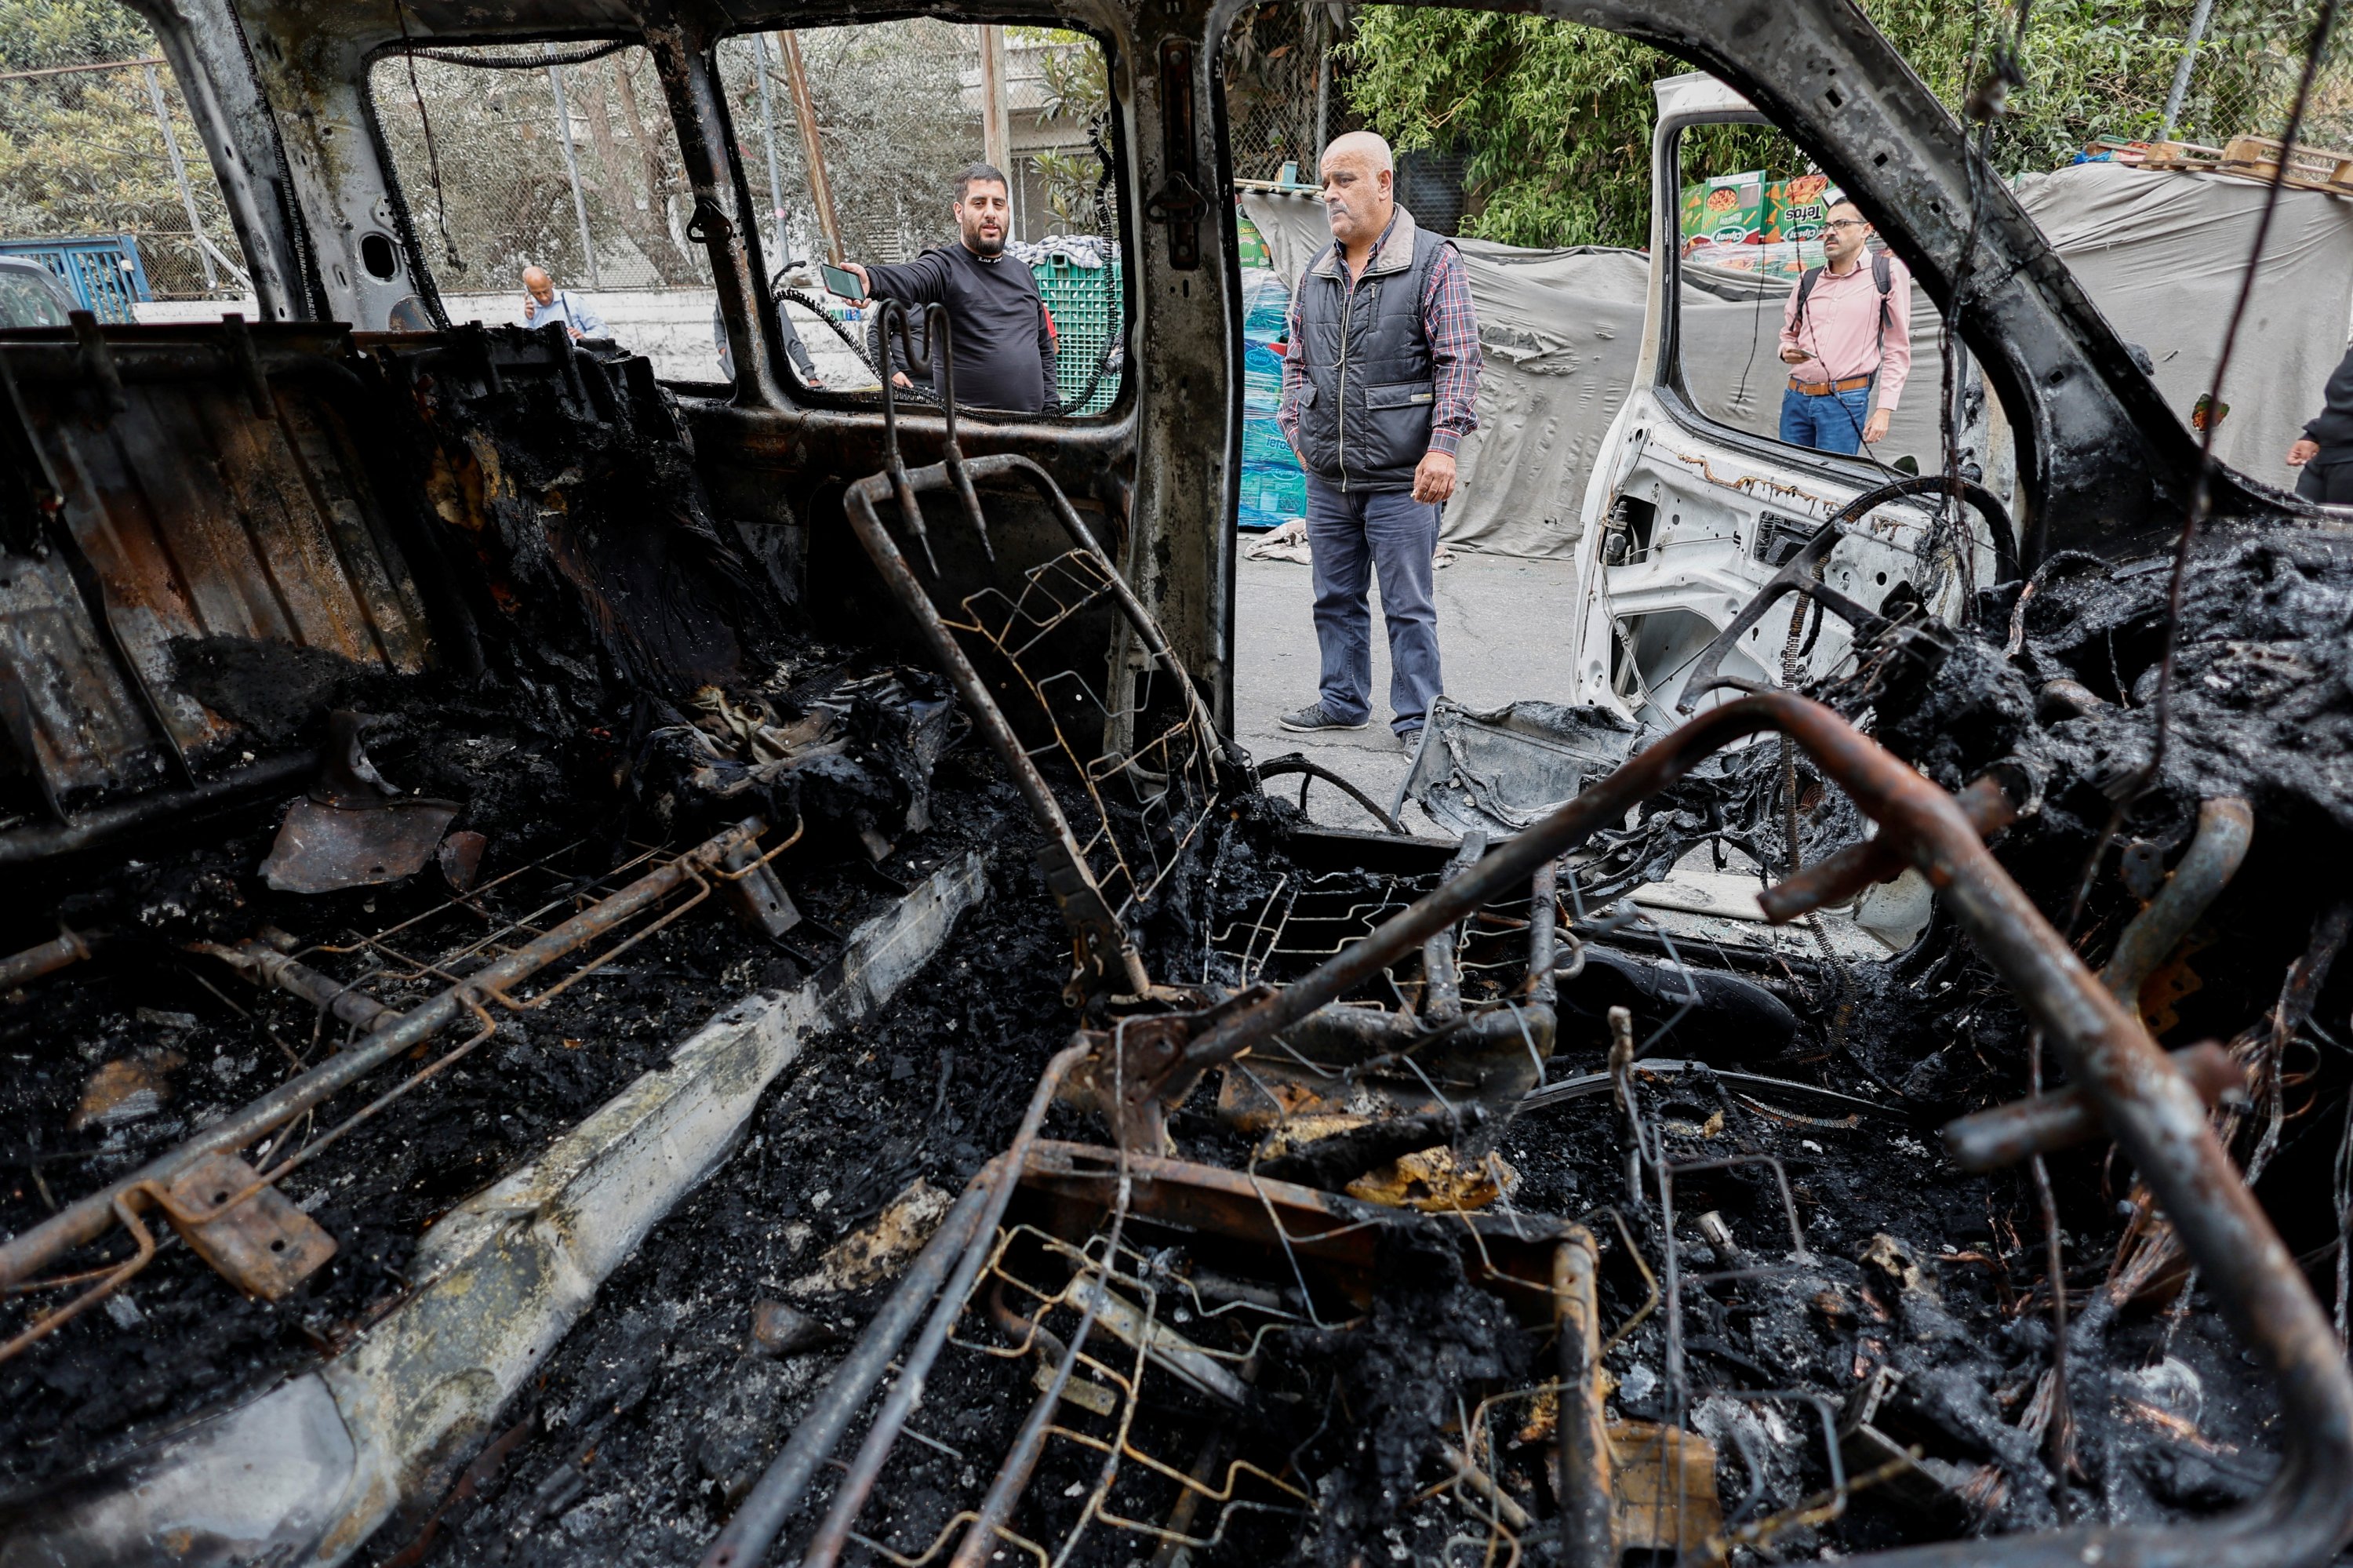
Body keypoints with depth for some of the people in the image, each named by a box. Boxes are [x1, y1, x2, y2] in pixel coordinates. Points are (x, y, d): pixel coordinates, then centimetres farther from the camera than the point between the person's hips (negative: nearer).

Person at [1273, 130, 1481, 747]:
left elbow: (1458, 360, -7)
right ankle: (1343, 700, 28)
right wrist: (1297, 429, 11)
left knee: (1408, 606, 0)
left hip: (1401, 478, -6)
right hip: (1326, 476, 6)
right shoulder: (1317, 274, 14)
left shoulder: (1434, 261, -2)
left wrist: (1442, 446, -15)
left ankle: (1417, 718, 10)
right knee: (1335, 598, 14)